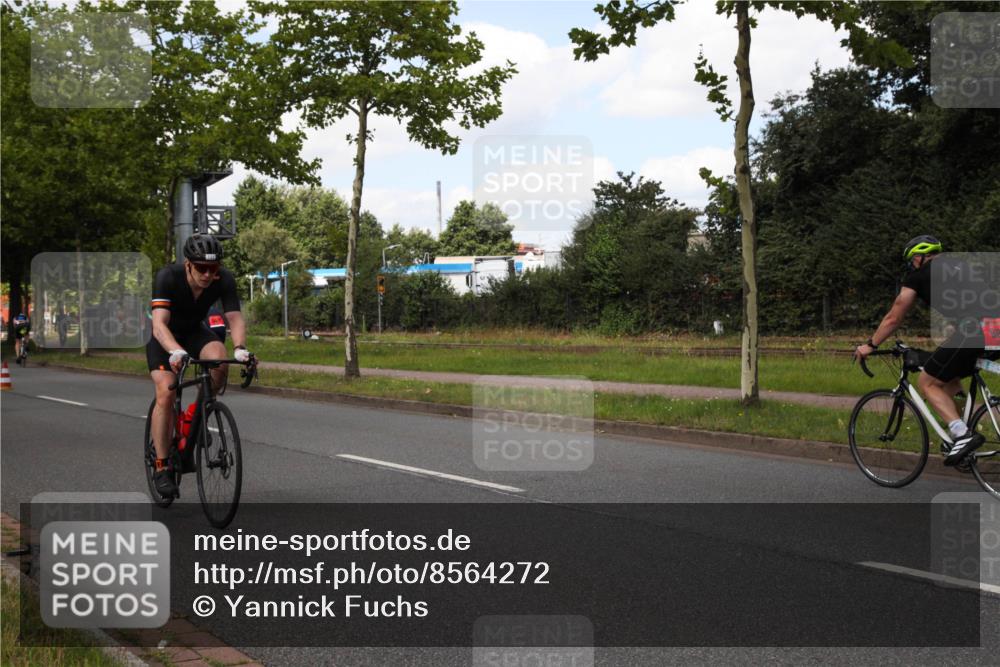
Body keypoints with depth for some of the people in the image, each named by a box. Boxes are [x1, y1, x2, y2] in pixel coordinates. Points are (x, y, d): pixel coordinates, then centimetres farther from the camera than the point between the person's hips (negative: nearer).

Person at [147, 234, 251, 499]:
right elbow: (159, 324, -43)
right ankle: (162, 467, -11)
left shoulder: (224, 280, -25)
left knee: (220, 361, -30)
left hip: (195, 331, 3)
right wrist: (176, 352, -62)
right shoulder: (167, 277, -34)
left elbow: (235, 318, -29)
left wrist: (240, 348, -50)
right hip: (164, 335, -2)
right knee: (165, 393, -22)